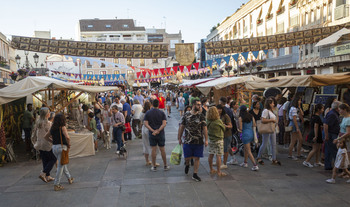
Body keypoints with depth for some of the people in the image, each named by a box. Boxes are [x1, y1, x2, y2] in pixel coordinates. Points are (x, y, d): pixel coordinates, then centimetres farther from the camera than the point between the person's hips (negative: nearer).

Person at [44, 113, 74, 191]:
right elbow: (67, 137, -24)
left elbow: (46, 137, 17)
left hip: (54, 147, 7)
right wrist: (69, 144, -8)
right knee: (60, 166, 0)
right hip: (61, 147, -7)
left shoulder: (52, 128, 9)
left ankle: (69, 178, 38)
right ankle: (57, 185, 1)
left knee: (63, 163, 22)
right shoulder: (62, 127, -10)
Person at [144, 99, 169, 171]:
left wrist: (153, 130, -14)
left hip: (152, 134, 1)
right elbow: (164, 124, -13)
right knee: (162, 149, 9)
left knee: (153, 149, 6)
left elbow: (145, 123, -9)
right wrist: (158, 130, -16)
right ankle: (165, 166, 18)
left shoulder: (148, 113, -1)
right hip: (161, 134, 0)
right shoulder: (162, 113, -4)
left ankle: (154, 167, 12)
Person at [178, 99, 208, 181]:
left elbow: (204, 128, 2)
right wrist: (179, 138, 5)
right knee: (187, 158, 5)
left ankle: (195, 174, 18)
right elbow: (181, 127, 5)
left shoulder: (201, 116, 1)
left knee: (197, 158, 4)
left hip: (199, 141, 1)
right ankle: (187, 164, 40)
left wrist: (206, 140, -3)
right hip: (187, 141, -1)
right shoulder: (186, 115, -1)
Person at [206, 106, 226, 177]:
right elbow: (223, 128, -2)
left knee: (211, 155, 12)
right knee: (218, 156, 0)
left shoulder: (208, 121, -4)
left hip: (210, 139, 6)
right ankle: (219, 172, 4)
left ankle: (211, 170, 24)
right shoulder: (218, 121, -18)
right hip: (218, 140, -6)